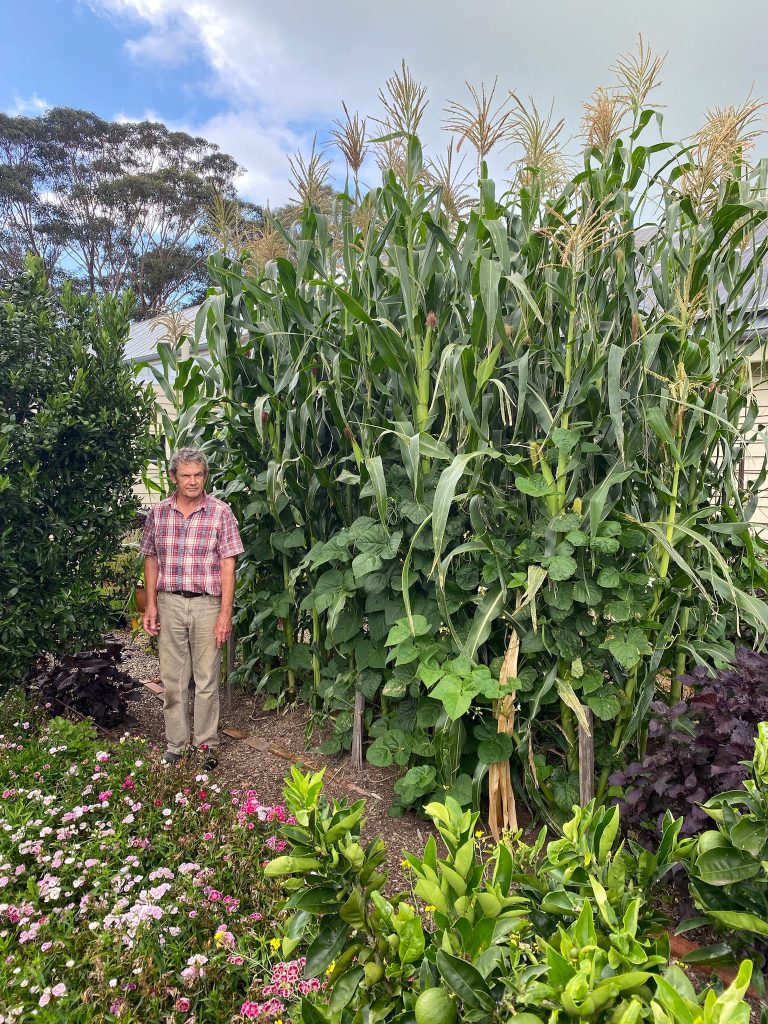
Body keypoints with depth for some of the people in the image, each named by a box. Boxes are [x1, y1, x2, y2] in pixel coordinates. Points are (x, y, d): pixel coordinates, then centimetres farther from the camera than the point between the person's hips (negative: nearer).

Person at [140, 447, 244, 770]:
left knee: (207, 680, 7)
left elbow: (227, 565, -6)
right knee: (172, 679, 10)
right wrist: (150, 605, 4)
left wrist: (225, 613, -10)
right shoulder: (158, 513, 4)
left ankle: (207, 744, 21)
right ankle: (175, 744, 24)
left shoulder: (220, 512, -5)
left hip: (207, 604, -2)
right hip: (169, 603, 3)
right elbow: (151, 561, 11)